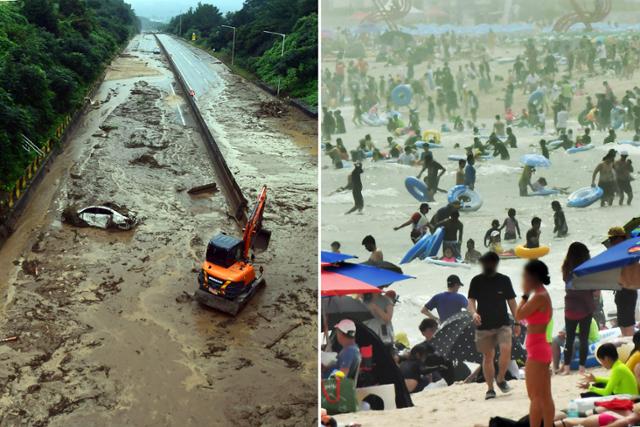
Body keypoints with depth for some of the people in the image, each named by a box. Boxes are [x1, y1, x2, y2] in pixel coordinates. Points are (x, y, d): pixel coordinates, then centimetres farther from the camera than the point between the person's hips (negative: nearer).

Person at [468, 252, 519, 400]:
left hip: (503, 323, 0)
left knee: (506, 349, -19)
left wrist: (517, 323, 8)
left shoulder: (504, 280, 4)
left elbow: (511, 301, 9)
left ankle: (500, 379, 4)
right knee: (488, 356, 4)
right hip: (483, 326, 0)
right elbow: (471, 301, -3)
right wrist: (474, 313, -25)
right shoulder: (476, 281, 2)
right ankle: (490, 389, 16)